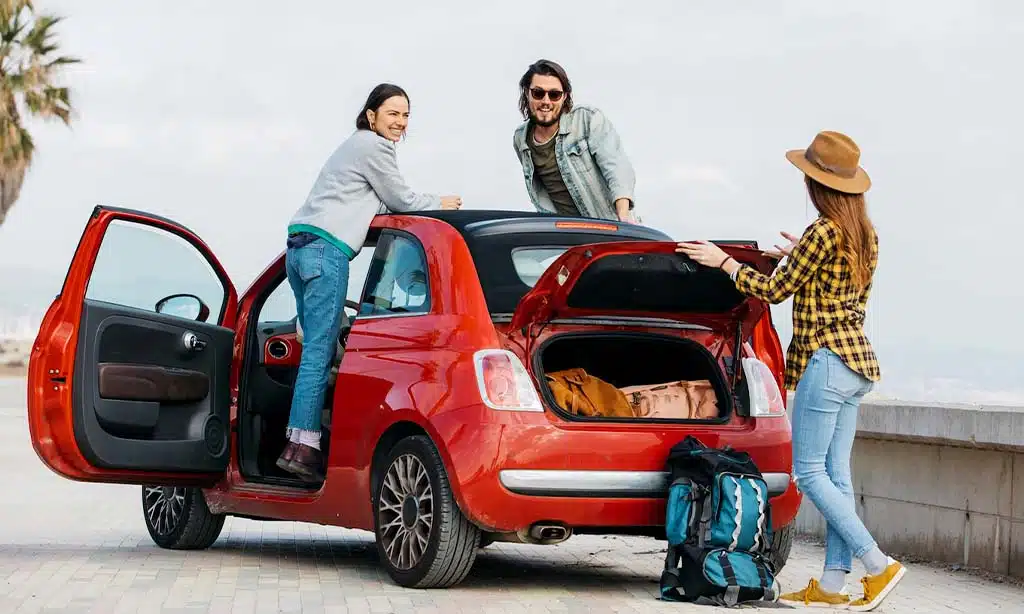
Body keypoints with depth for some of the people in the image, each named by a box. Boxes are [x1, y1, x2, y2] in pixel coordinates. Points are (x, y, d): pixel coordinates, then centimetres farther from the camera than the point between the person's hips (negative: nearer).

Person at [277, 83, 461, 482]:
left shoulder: (355, 146, 29)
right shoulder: (373, 146, -1)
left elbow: (384, 204, 33)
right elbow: (401, 200, 4)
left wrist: (430, 206, 27)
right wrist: (440, 206, 20)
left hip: (300, 247, 10)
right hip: (327, 248, -10)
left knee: (316, 350, 9)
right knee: (320, 351, -14)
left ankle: (299, 441, 3)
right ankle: (303, 446, -20)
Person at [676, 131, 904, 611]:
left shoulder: (824, 231, -14)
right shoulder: (865, 234, 12)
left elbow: (775, 290, -8)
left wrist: (723, 261, 1)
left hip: (826, 360, -9)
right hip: (858, 361, 9)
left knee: (808, 472, -5)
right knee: (835, 473, 7)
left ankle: (878, 566, -11)